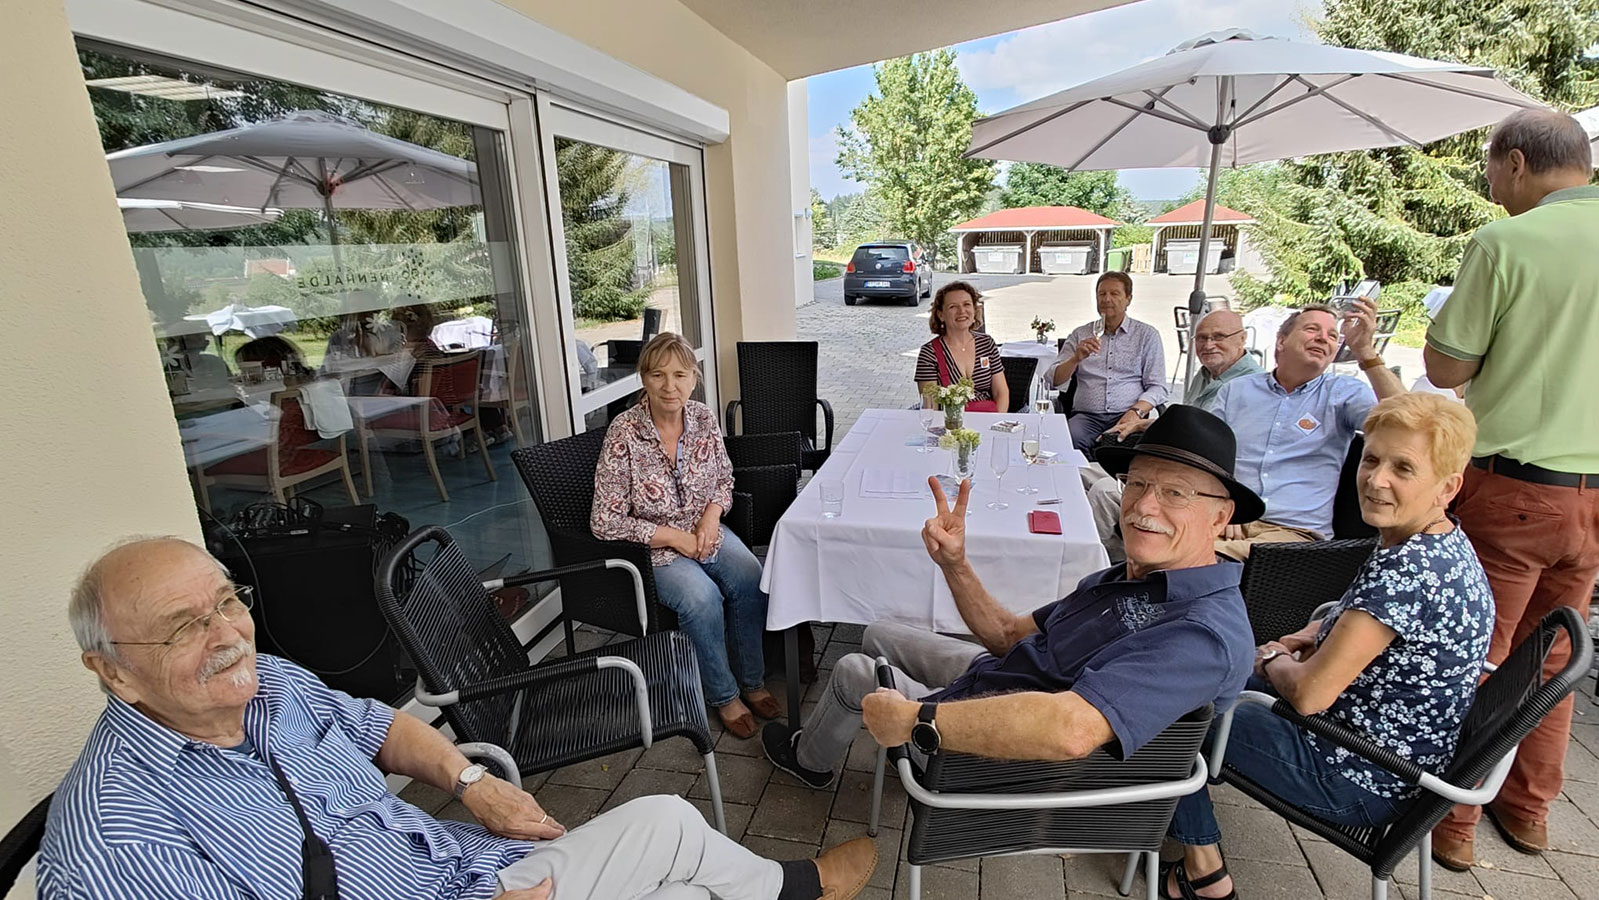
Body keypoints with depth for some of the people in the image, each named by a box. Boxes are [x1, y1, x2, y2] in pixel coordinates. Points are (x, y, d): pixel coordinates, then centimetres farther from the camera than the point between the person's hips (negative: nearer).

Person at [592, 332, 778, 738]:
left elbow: (724, 479, 12)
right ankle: (724, 697, -4)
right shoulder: (624, 433, -19)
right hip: (652, 546, -4)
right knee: (702, 598, -28)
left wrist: (712, 515, -9)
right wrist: (676, 537, -18)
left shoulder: (704, 418, -4)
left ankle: (752, 681, 0)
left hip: (704, 529, 5)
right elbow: (605, 522, -17)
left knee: (751, 577, -21)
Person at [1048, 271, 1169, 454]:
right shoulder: (1080, 334, 17)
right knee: (1069, 441, -34)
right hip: (1086, 416, 1)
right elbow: (1055, 380, 9)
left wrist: (1135, 412, -13)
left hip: (1126, 416, 0)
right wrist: (1076, 358, -10)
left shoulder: (1147, 334, 13)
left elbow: (1157, 388, 7)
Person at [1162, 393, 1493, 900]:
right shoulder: (1445, 545, 0)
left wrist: (1272, 661, -7)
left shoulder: (1406, 568, -31)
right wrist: (1317, 635, 3)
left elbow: (1308, 693, -28)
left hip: (1358, 784, -9)